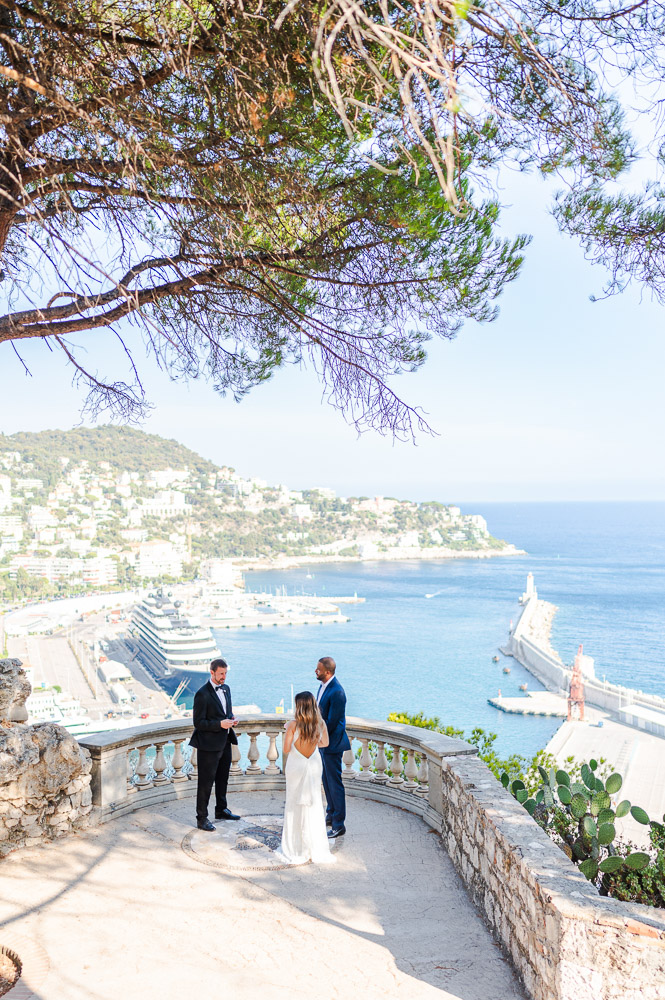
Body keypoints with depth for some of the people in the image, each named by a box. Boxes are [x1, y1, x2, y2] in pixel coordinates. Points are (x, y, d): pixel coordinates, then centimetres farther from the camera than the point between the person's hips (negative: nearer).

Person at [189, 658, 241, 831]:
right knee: (206, 782, 1)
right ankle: (202, 818, 12)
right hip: (209, 745, -8)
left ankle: (221, 810, 37)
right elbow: (198, 722, -17)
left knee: (223, 778, 21)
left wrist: (231, 719, -2)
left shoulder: (225, 688, 7)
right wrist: (220, 724, -25)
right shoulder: (202, 694, -18)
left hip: (225, 742, 8)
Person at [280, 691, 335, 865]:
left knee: (295, 805, 11)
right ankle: (316, 849, 18)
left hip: (296, 766, -3)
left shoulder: (293, 724, -19)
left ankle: (297, 848, 18)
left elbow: (286, 749, -15)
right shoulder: (321, 723, -8)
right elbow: (325, 743, 7)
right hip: (314, 766, 3)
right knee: (314, 804, 13)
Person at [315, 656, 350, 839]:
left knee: (334, 783, -1)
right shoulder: (324, 685, 5)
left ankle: (338, 825, 9)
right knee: (327, 780, 21)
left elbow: (332, 722, -22)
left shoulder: (336, 692, -25)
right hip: (324, 741, 10)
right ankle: (331, 815, 36)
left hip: (332, 743, -10)